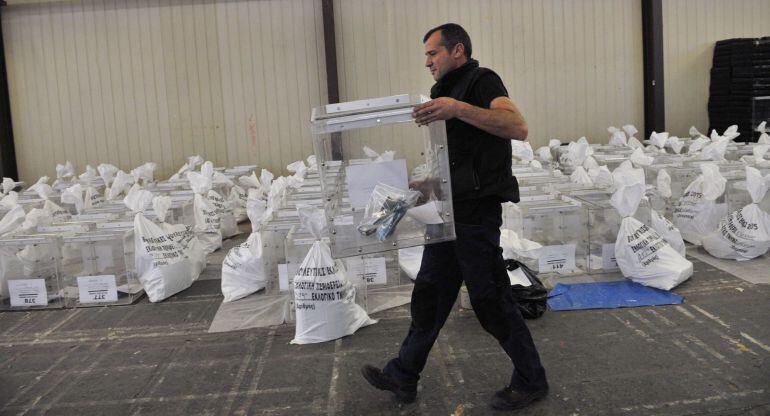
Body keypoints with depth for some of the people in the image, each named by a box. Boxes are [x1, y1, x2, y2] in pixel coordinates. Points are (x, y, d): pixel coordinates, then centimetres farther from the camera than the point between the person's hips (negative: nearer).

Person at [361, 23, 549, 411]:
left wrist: (458, 109, -34)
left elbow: (518, 127, -26)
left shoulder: (482, 80, -7)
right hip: (451, 211, 9)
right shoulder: (448, 91, 21)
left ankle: (531, 380, 16)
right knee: (429, 294, 12)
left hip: (477, 211, -9)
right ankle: (403, 376, 23)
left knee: (489, 297, -1)